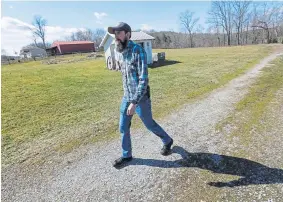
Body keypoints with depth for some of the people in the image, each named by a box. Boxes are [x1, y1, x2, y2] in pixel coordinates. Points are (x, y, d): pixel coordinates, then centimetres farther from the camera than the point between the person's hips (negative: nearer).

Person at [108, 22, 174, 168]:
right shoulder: (117, 52, 5)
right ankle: (126, 155, 33)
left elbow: (144, 79, -24)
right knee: (123, 128, 12)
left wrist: (134, 102, -27)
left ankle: (167, 141, 41)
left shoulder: (138, 51, -20)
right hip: (126, 97, 7)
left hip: (141, 98, -7)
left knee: (149, 124, 12)